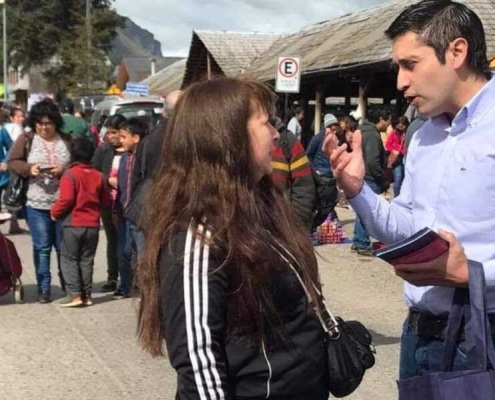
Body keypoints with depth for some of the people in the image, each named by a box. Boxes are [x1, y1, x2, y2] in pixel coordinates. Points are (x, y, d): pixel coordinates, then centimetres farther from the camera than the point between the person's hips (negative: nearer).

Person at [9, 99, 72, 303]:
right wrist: (29, 169, -15)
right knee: (42, 247, 4)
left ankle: (67, 285, 22)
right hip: (37, 204, 0)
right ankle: (44, 288, 13)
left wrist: (64, 170, -16)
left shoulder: (67, 140, 3)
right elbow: (13, 162, 3)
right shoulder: (26, 139, 3)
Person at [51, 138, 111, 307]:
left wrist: (55, 212, -4)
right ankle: (86, 295, 12)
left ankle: (74, 294, -2)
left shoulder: (70, 174, -12)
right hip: (92, 225, 4)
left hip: (73, 224, -4)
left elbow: (66, 199, -19)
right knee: (87, 260, 12)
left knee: (69, 259, 5)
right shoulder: (98, 176, 4)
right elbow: (107, 201, 8)